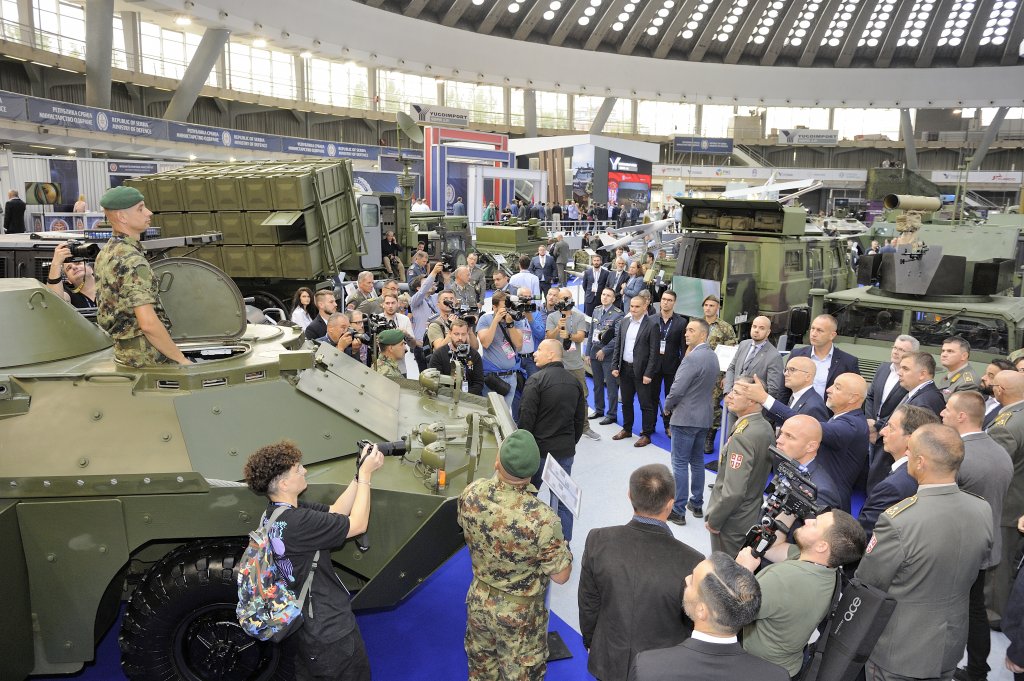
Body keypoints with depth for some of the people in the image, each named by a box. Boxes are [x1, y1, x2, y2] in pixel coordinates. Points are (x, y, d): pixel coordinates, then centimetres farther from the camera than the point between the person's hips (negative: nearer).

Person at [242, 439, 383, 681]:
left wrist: (360, 474, -7)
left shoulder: (276, 513, -1)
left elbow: (335, 511, 1)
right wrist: (366, 474, -18)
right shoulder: (296, 522, -31)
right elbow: (358, 525, -24)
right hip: (330, 633, -9)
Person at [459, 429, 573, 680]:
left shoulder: (471, 493, -21)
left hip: (479, 601, 4)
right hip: (520, 613, -4)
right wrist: (562, 546, -4)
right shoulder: (541, 518, -36)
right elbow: (560, 576, -21)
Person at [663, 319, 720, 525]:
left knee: (680, 464, -1)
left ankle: (678, 511, 4)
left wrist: (667, 407, -4)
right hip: (703, 417, 9)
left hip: (685, 417, -9)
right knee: (697, 462, 17)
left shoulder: (693, 358, -21)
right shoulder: (713, 357, 8)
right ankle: (696, 504, 26)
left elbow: (677, 389, -22)